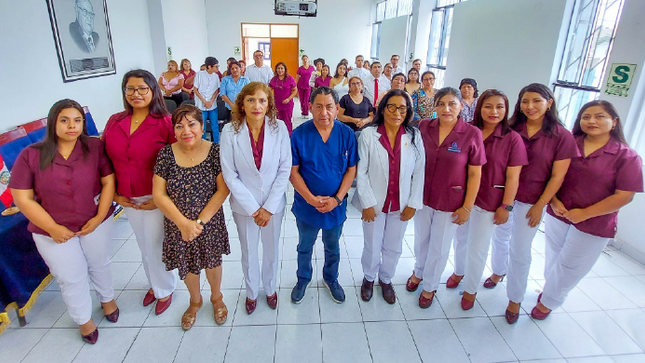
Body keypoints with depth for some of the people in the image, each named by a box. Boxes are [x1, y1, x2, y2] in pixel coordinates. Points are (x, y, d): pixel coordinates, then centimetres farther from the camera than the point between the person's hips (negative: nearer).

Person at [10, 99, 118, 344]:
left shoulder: (95, 147, -12)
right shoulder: (30, 156, -12)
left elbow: (109, 181, -10)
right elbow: (22, 198, -10)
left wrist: (99, 217, -16)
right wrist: (52, 228, -14)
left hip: (96, 223, 0)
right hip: (53, 231, 0)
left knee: (99, 264, 22)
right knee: (70, 278, 14)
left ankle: (107, 298, 51)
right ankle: (83, 319, 39)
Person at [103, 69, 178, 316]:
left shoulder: (164, 122, -14)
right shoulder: (114, 121, 1)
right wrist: (115, 194, 1)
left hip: (155, 198, -5)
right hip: (128, 200, 5)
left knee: (156, 246, 9)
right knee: (144, 246, 21)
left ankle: (165, 289, 34)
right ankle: (154, 284, 45)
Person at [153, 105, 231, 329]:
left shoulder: (214, 152, -13)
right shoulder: (166, 154, -10)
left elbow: (223, 190, -14)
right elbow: (159, 195, -9)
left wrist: (200, 221, -18)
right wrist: (183, 223, -15)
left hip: (210, 224, -1)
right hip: (178, 226, 2)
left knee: (212, 262, 17)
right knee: (187, 266, 19)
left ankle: (216, 297, 47)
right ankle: (195, 301, 49)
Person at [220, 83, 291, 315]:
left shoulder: (279, 128, -12)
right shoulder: (230, 131, -13)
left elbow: (285, 169, -9)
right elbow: (229, 174, -11)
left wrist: (269, 207, -12)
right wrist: (252, 208, -13)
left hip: (274, 204, 1)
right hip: (244, 205, 0)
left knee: (271, 250, 18)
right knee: (249, 252, 17)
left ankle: (270, 288, 45)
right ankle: (251, 292, 44)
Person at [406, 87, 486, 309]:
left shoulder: (472, 134, -14)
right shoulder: (424, 127, -7)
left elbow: (475, 174, -9)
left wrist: (467, 207, -8)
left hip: (450, 203, -2)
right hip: (422, 197, 2)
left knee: (439, 247, 15)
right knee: (420, 239, 20)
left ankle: (430, 286, 38)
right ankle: (418, 272, 48)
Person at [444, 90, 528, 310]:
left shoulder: (512, 139, -8)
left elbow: (512, 177, -7)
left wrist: (506, 206, -9)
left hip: (488, 202, -2)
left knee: (478, 248, 8)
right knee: (460, 239, 19)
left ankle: (470, 289, 29)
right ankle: (459, 271, 46)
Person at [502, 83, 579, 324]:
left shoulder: (561, 136, -7)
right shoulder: (511, 129, -3)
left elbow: (557, 176, -6)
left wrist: (540, 205, -8)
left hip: (531, 202, -2)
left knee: (520, 251, 4)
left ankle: (515, 299, 22)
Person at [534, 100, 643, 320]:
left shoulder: (627, 157, -9)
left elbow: (624, 196, -12)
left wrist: (585, 213, -17)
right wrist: (554, 201, -12)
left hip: (593, 225, -2)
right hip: (558, 215, 3)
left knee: (569, 267, 11)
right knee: (553, 258, 19)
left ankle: (548, 302, 32)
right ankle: (550, 289, 44)